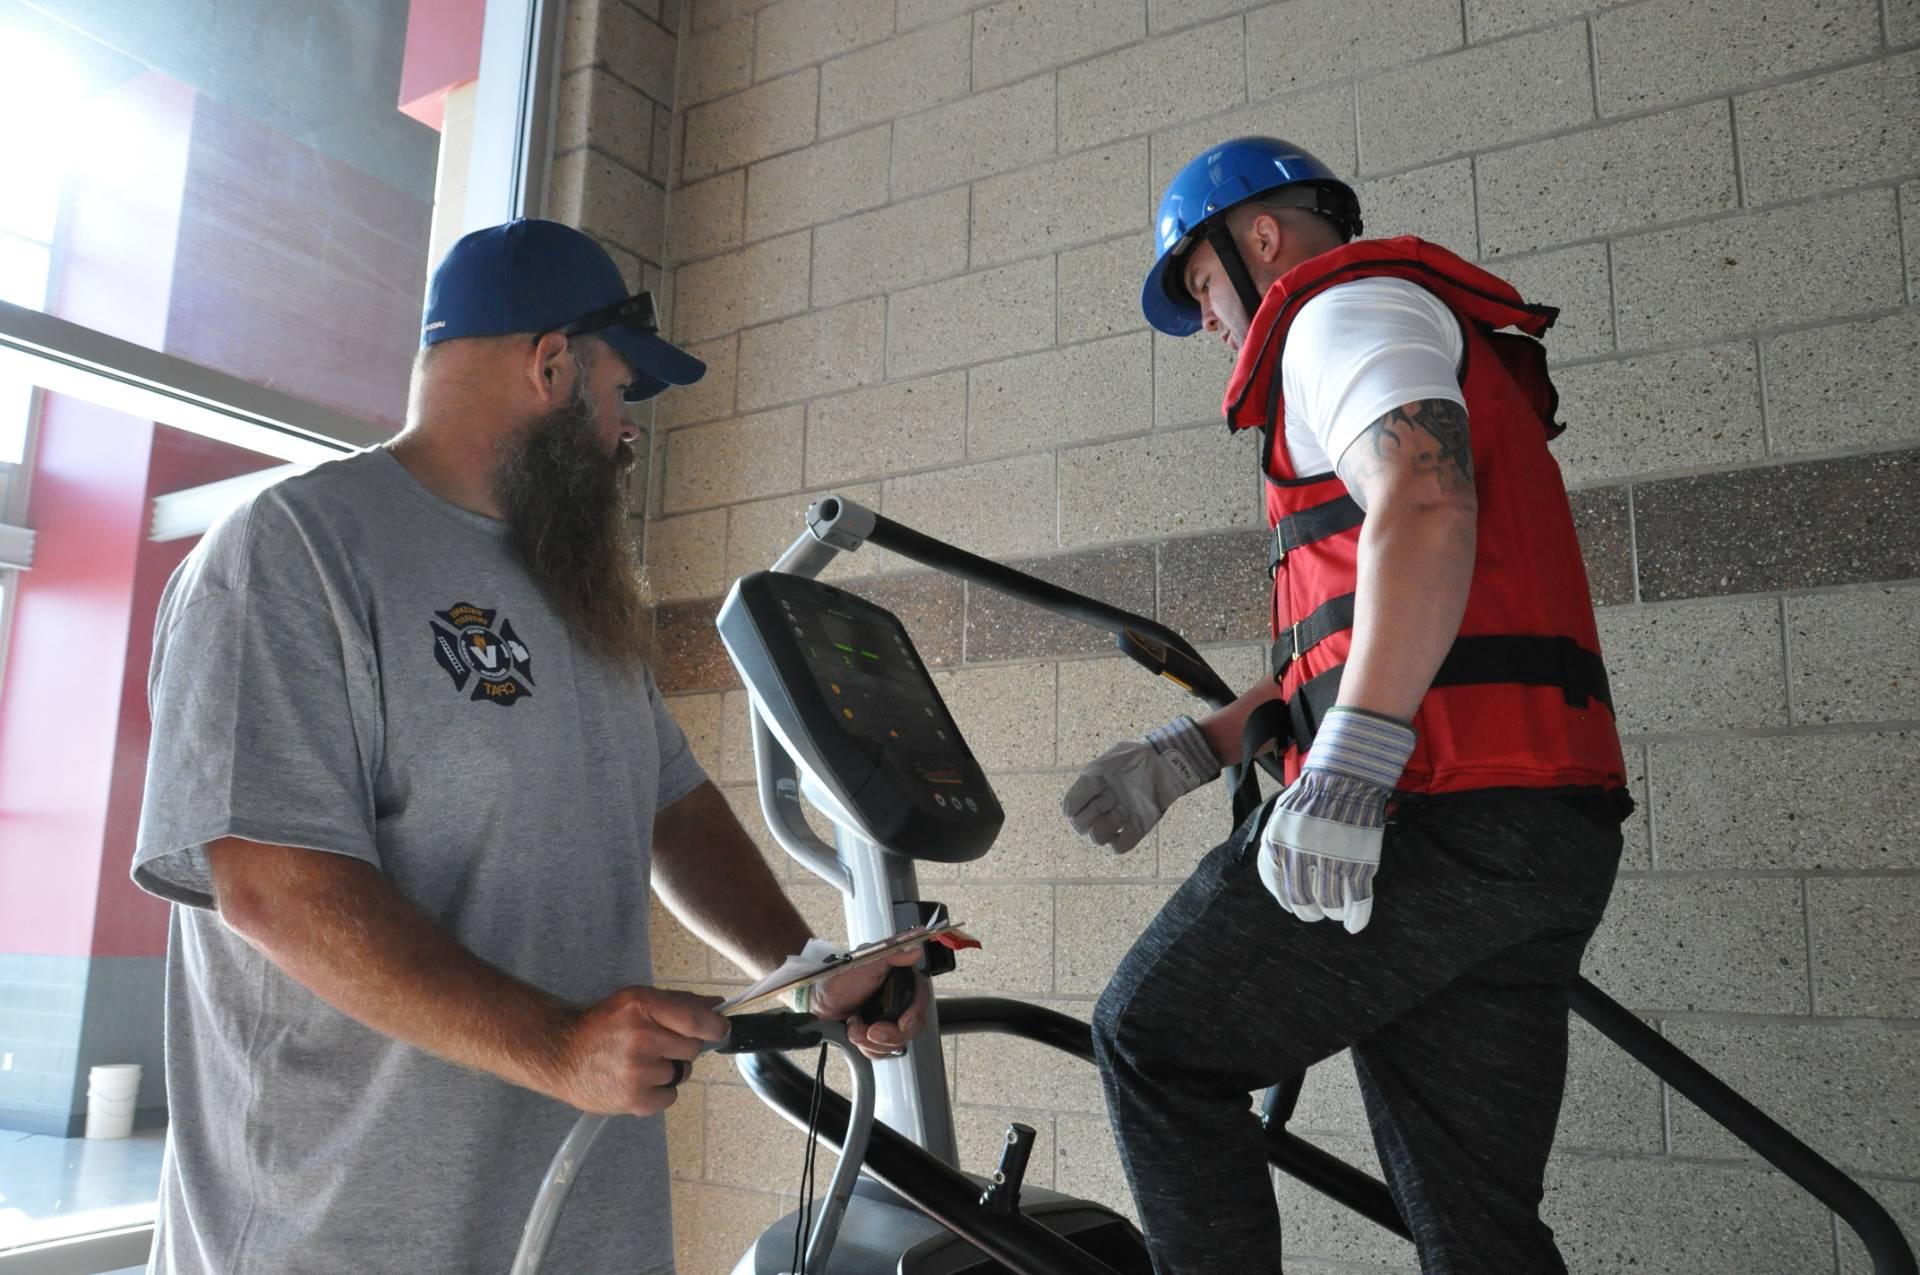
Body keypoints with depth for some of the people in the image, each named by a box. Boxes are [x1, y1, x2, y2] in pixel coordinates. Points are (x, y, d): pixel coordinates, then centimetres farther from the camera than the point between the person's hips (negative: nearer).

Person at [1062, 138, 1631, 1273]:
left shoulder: (1348, 302, 3)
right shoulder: (1436, 343, 33)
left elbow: (1426, 506, -20)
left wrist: (1345, 767, -27)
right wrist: (1197, 749, 21)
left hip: (1441, 812, -10)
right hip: (1545, 831, 10)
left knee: (1153, 1043, 2)